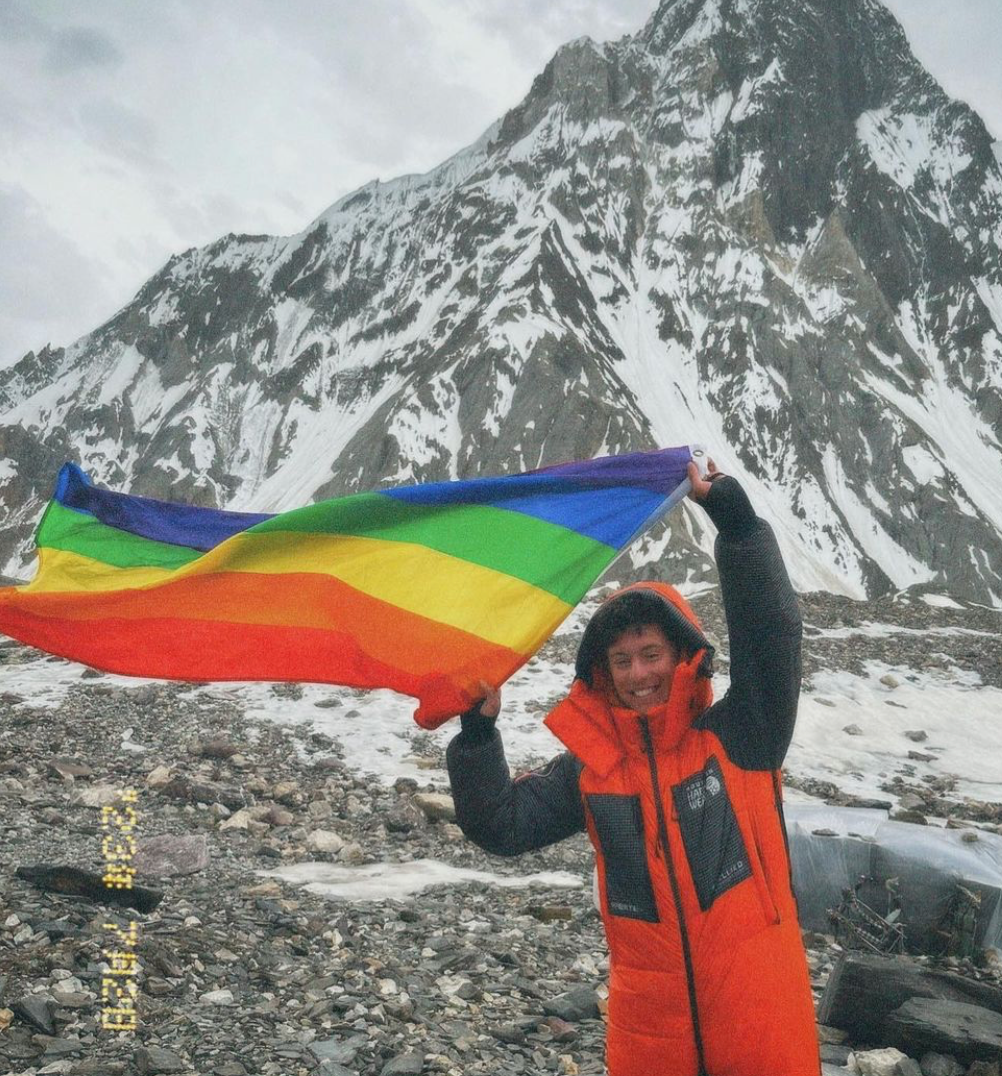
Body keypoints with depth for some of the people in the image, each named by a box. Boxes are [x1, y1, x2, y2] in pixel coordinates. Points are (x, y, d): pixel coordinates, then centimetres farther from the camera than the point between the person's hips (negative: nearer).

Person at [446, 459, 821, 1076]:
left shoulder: (738, 737, -7)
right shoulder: (590, 766, 2)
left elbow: (772, 629, -18)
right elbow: (501, 826, 1)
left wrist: (733, 517, -27)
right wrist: (478, 732, -12)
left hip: (759, 1004, -2)